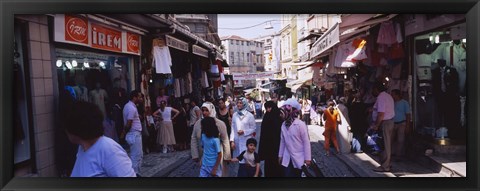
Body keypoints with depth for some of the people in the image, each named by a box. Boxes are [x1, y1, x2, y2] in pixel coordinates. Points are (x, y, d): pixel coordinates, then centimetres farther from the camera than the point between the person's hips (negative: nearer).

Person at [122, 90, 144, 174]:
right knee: (136, 157, -4)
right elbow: (128, 124, -19)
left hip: (135, 134, 10)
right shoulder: (131, 108, -19)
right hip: (134, 135, -10)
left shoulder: (129, 105, 13)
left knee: (139, 155, 18)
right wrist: (123, 134, -6)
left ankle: (136, 173, 26)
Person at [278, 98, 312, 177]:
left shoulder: (301, 124, -15)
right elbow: (282, 141, 8)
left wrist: (307, 158, -12)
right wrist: (280, 155, 11)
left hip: (298, 158, -4)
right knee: (287, 175, 2)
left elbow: (306, 142, -13)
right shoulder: (284, 124, 0)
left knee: (297, 175, 9)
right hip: (287, 158, 4)